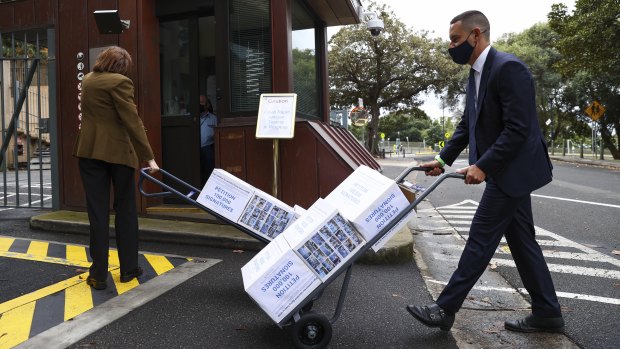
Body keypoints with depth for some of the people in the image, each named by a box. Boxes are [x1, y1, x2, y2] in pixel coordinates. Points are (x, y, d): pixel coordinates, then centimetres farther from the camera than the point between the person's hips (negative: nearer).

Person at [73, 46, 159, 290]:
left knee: (97, 212, 5)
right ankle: (128, 268, 17)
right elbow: (133, 121, -16)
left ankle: (98, 274, 6)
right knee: (125, 209, 8)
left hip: (89, 151, 5)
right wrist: (148, 157, -16)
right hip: (116, 151, -5)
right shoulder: (120, 82, -9)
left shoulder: (87, 80, 14)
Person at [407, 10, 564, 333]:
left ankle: (444, 310, 5)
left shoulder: (508, 68, -18)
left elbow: (518, 129, -23)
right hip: (505, 170, 10)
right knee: (521, 241, 13)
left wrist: (483, 166, -22)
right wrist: (443, 159, 8)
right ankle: (546, 313, 25)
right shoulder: (476, 74, 12)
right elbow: (467, 124, 16)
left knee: (481, 239, -4)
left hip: (512, 171, -10)